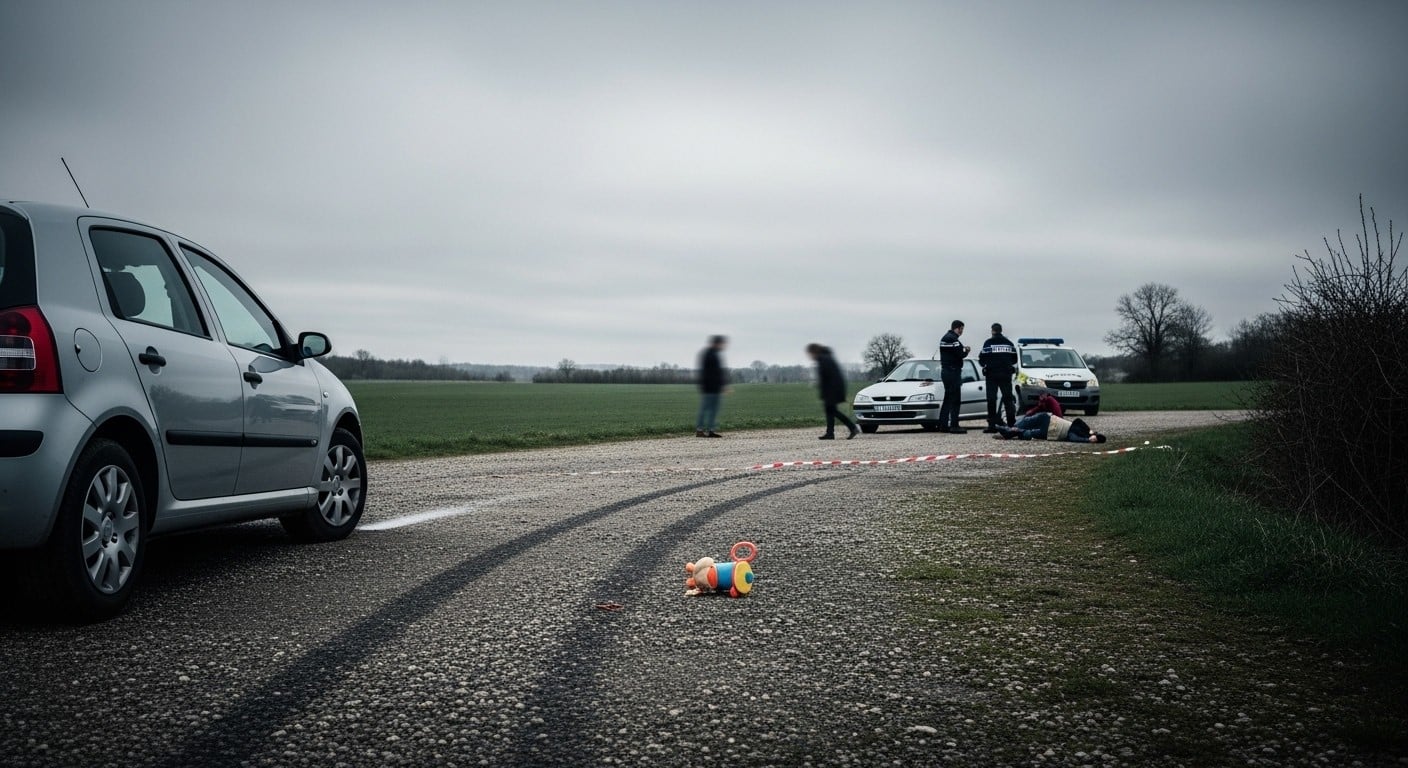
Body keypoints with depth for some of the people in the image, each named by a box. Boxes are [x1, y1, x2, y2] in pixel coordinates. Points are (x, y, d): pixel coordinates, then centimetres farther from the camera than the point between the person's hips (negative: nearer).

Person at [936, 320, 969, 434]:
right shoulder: (953, 339, -15)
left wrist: (962, 349, 4)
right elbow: (960, 354, -19)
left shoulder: (944, 338, 16)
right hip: (953, 372, -10)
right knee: (955, 400, -8)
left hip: (945, 372, 10)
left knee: (947, 399, 14)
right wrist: (967, 350, 0)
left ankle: (943, 425, 15)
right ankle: (954, 426, -10)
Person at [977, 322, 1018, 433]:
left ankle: (992, 425, -6)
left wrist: (984, 364, 15)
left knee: (991, 400, -1)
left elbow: (982, 359, -6)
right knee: (1008, 398, 8)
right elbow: (1014, 359, 11)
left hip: (992, 374, -3)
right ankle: (1011, 423, 1)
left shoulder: (988, 342, -5)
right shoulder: (1008, 342, 8)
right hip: (1006, 374, 3)